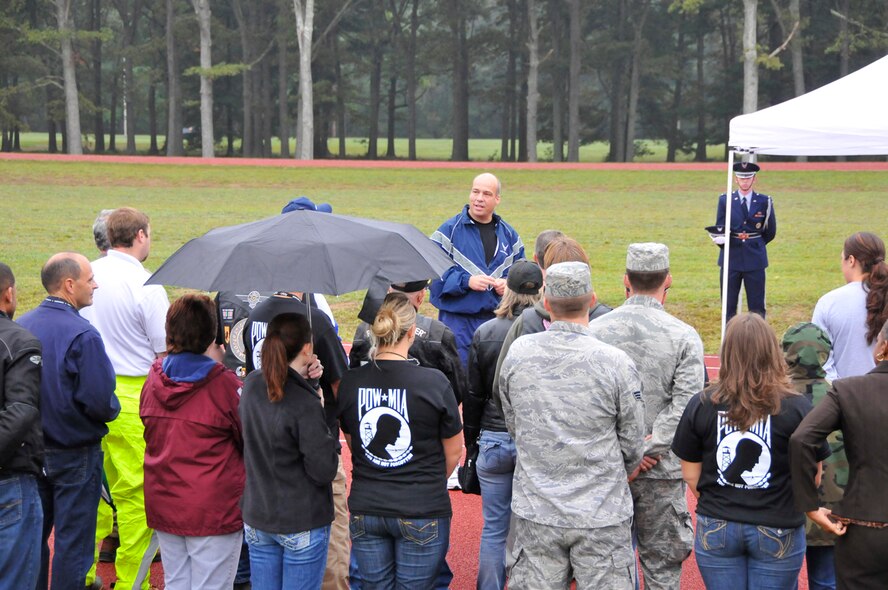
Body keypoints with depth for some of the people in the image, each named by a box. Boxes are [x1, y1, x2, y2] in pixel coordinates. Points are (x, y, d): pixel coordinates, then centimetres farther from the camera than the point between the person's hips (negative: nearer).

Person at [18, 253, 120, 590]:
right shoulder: (82, 335, -20)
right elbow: (100, 402, -22)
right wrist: (113, 410, -1)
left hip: (31, 450, 6)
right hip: (75, 454, -6)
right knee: (73, 540, 4)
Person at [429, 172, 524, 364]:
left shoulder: (508, 234, 12)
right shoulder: (449, 230, -3)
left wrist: (509, 283, -5)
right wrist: (466, 281, -19)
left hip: (498, 319, 4)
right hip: (458, 319, -4)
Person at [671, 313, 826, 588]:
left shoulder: (701, 405, -7)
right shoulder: (797, 408, -12)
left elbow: (691, 474, 1)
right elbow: (812, 477, -4)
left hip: (716, 531, 1)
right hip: (778, 532, -1)